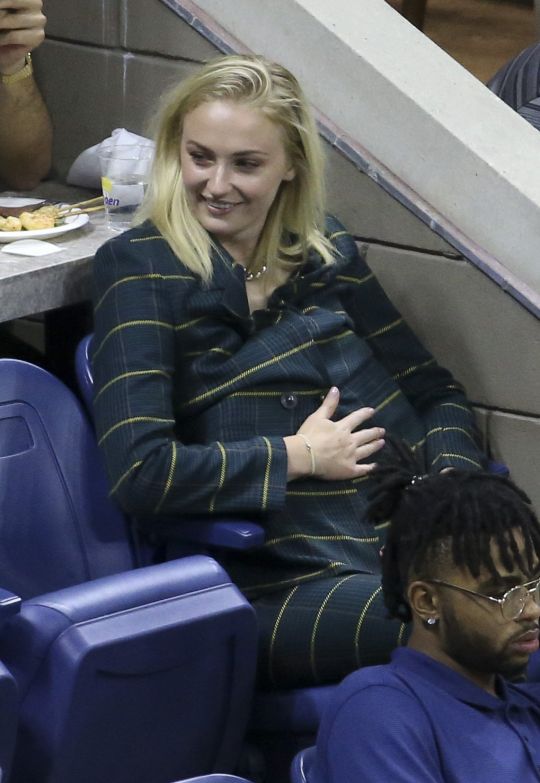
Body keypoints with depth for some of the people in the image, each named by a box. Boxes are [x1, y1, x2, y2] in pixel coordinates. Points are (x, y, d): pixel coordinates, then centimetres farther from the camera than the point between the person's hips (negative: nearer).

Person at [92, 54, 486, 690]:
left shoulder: (327, 252, 16)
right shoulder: (140, 268, 0)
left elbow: (435, 393, 21)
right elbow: (140, 471, -12)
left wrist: (453, 477, -1)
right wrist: (302, 456, -6)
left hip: (419, 537, 6)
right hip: (289, 583, -6)